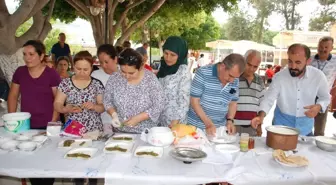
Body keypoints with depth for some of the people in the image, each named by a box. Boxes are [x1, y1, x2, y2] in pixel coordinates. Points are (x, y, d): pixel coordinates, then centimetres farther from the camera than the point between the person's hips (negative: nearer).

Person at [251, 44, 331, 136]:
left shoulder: (318, 76, -12)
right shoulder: (280, 76, -17)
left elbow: (325, 97, 3)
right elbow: (268, 99, -17)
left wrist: (319, 106, -18)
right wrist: (261, 115, -34)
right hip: (282, 124, -1)